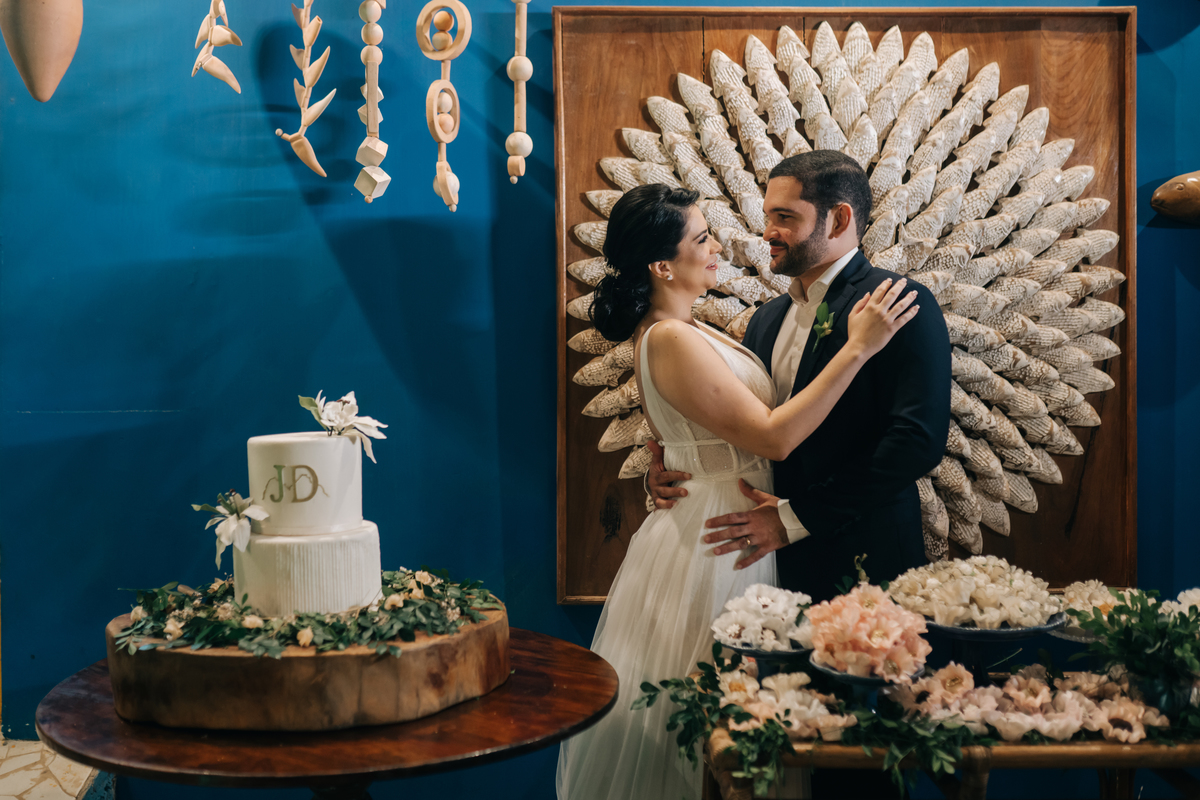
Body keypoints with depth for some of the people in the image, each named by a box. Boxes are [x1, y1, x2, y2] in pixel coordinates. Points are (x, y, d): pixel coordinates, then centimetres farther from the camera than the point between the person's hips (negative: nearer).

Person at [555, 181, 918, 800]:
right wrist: (857, 349, -23)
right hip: (714, 541, -10)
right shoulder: (671, 339, -22)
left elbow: (749, 409, 13)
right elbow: (772, 436, -24)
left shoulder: (676, 331, 9)